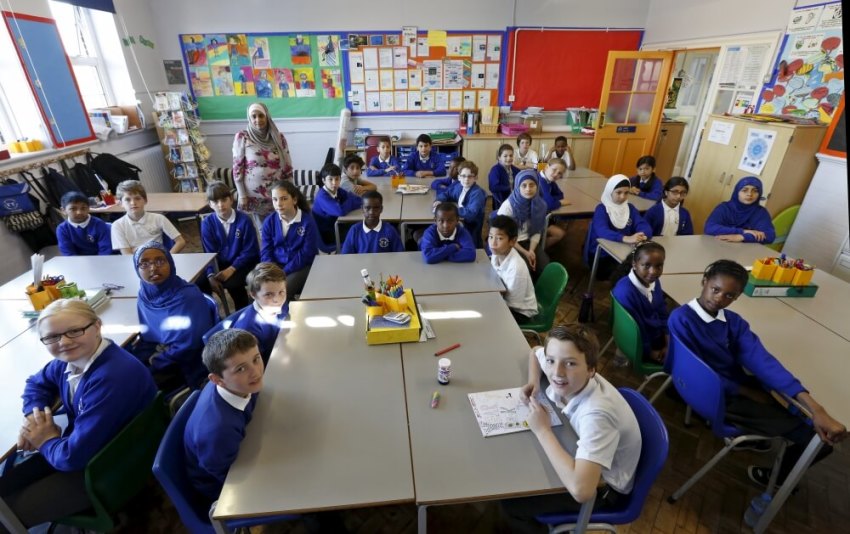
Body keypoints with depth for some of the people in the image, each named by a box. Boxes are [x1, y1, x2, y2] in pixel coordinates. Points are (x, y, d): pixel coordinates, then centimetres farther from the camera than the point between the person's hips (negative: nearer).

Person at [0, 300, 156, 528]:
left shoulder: (113, 377, -36)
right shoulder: (70, 359, -4)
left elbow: (74, 455, -31)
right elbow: (37, 382, 20)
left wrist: (47, 442, -7)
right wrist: (33, 417, -2)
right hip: (80, 447, 9)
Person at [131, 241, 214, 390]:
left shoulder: (189, 297, -23)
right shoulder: (144, 293, -1)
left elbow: (189, 346, -22)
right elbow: (149, 331, 14)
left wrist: (156, 360, -9)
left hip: (184, 365, -7)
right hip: (157, 350, 7)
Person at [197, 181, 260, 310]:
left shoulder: (244, 220, -15)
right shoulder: (207, 223, -5)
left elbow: (250, 252, -13)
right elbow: (210, 253, -3)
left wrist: (231, 269, -21)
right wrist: (211, 275, -19)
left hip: (244, 263, -4)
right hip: (220, 263, 4)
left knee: (232, 283, -29)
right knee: (199, 283, -16)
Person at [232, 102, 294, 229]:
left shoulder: (278, 136, 2)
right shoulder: (242, 137, -3)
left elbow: (287, 166, 5)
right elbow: (237, 168, -2)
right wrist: (242, 195, -5)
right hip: (255, 194, -1)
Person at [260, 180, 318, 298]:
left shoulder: (308, 221, -11)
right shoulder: (269, 221, 1)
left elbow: (306, 254, -14)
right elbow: (265, 251, 2)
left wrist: (283, 272, -20)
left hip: (300, 267, -3)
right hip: (275, 265, 4)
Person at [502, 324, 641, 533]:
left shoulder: (596, 413, -40)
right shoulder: (569, 378, -20)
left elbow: (581, 490, -48)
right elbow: (534, 352, 3)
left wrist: (542, 430, -37)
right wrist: (533, 382, -17)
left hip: (602, 486, -6)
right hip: (581, 455, 6)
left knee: (511, 501, -10)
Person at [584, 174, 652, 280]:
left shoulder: (630, 208, 8)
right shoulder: (601, 209, -9)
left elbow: (644, 225, -7)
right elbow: (602, 231, -27)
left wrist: (643, 235, -32)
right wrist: (626, 239, -43)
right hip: (601, 255, -5)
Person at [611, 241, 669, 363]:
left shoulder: (654, 282, -6)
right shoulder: (625, 292, -32)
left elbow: (663, 314, 5)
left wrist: (669, 345, 0)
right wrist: (651, 353, -12)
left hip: (658, 335, 7)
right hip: (640, 346, -7)